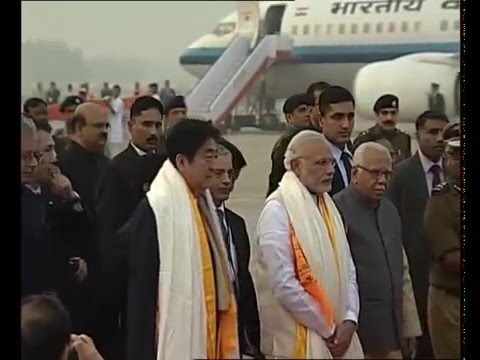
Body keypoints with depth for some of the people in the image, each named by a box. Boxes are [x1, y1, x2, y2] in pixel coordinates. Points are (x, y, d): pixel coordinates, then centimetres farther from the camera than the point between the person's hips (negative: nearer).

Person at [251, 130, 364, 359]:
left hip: (337, 337, 7)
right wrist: (327, 328, -11)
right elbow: (283, 283, -18)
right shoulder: (278, 210, -11)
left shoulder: (327, 208, 12)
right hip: (298, 340, -7)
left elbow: (347, 271, 11)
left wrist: (348, 321, -5)